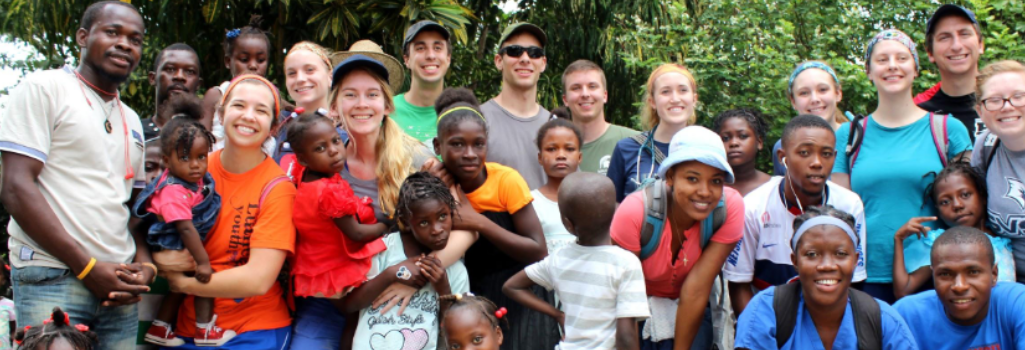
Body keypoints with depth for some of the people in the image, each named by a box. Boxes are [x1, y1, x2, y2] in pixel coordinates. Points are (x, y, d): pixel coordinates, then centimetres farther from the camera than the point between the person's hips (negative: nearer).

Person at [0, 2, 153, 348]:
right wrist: (88, 267, -12)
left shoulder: (131, 121, 19)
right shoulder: (43, 88, -1)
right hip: (52, 279, -6)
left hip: (117, 288, 6)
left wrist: (144, 267, 0)